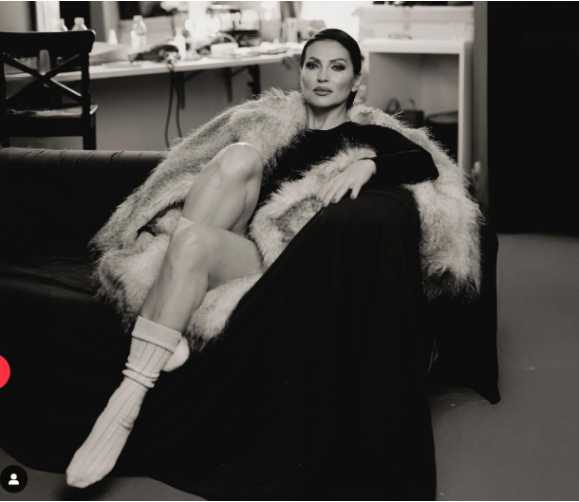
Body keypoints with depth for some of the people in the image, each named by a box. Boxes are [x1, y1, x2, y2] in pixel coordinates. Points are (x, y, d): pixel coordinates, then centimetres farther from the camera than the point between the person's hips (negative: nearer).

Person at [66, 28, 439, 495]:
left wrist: (367, 165, -20)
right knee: (241, 155, -22)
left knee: (193, 241, -32)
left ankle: (129, 400, -33)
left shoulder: (367, 136, 16)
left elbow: (426, 163, -3)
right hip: (242, 235, 4)